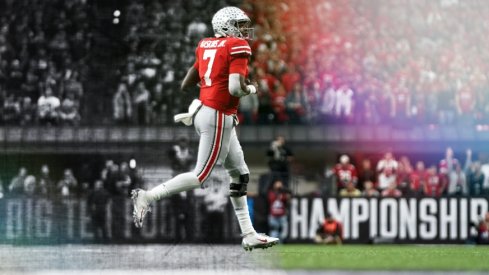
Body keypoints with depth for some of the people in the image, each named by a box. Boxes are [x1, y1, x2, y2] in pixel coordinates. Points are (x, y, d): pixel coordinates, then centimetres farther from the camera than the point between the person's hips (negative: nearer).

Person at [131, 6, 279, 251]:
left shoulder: (206, 45, 12)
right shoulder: (238, 46, -11)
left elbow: (186, 85, 11)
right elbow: (235, 88, -21)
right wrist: (251, 89, -2)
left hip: (204, 110, 9)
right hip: (218, 118, -9)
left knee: (240, 174, 14)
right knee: (200, 176, -2)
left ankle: (249, 235, 16)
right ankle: (147, 197, -3)